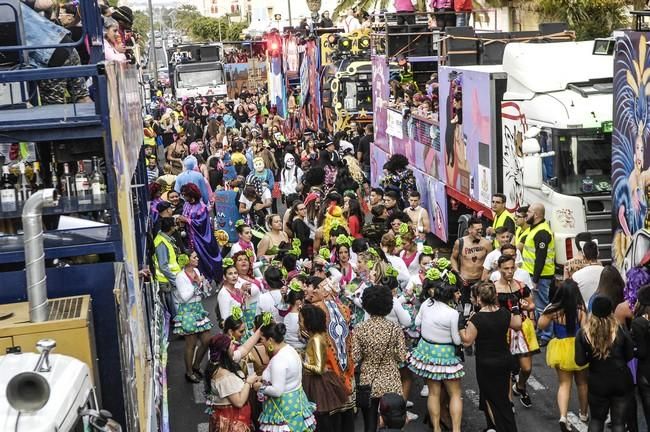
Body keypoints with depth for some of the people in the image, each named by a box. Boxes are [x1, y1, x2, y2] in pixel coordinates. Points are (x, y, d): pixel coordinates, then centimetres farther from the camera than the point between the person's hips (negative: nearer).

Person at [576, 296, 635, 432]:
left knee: (596, 419, 20)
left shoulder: (583, 333, -11)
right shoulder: (620, 330, -11)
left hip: (598, 382, 0)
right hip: (621, 381, 0)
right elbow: (630, 355, -1)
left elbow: (580, 361, -12)